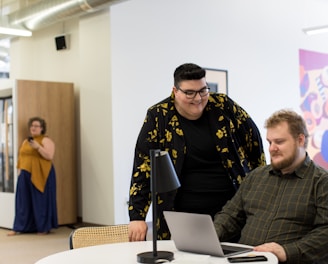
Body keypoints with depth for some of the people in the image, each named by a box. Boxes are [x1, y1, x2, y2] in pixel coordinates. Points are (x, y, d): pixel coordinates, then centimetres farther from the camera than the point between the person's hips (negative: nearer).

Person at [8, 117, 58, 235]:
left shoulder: (46, 140, -3)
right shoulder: (25, 141, 18)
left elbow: (49, 156, -14)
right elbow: (21, 157, 20)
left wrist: (38, 147, -24)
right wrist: (19, 172, 11)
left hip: (40, 175, -6)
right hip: (26, 175, 6)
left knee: (41, 201, -1)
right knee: (23, 202, 6)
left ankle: (44, 228, 7)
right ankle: (19, 228, 10)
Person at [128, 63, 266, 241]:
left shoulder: (223, 106, -3)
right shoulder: (158, 117, -6)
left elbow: (253, 137, 13)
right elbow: (143, 168, -7)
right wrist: (137, 217, -11)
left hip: (231, 208, 2)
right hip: (183, 215, -1)